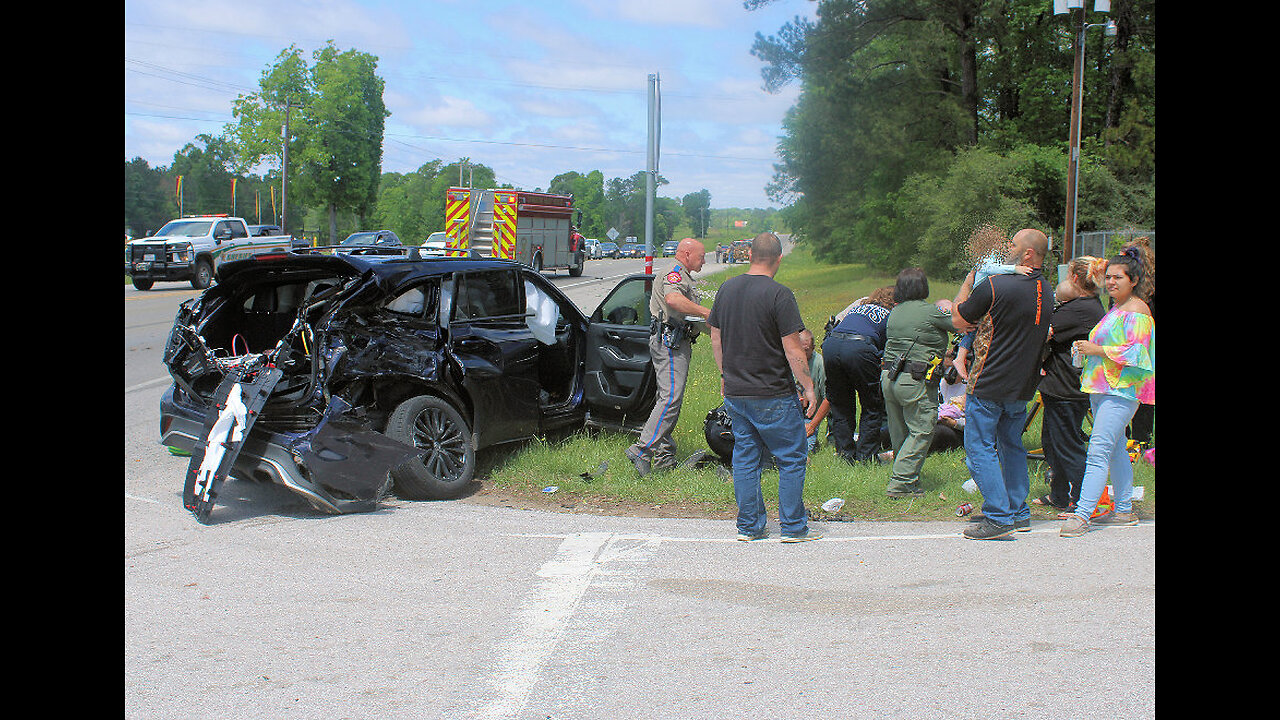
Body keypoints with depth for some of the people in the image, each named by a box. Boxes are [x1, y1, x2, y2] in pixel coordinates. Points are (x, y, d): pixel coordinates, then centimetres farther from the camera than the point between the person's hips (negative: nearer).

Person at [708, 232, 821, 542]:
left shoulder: (727, 288, 5)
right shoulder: (779, 294, -15)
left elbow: (716, 338, 13)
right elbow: (792, 349, -16)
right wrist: (808, 387, -6)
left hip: (735, 393, 6)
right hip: (773, 394, -6)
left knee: (745, 459, 13)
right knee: (791, 459, 5)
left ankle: (749, 526, 17)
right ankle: (793, 526, 9)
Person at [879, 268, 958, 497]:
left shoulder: (894, 312, 11)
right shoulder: (931, 311, -9)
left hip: (888, 376, 7)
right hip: (916, 381, -7)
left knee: (899, 432, 16)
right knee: (921, 432, -2)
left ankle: (906, 478, 25)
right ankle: (900, 483, -6)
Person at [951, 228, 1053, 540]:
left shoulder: (995, 287, -18)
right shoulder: (1046, 291, 5)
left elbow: (959, 320, -5)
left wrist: (967, 284, 10)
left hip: (989, 384, -7)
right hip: (1022, 384, 7)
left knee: (980, 449, -1)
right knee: (1012, 445, 19)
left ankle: (998, 518, -5)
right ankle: (1018, 512, 23)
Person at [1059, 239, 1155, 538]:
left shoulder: (1137, 311, -11)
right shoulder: (1116, 307, 19)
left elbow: (1136, 352, -19)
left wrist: (1098, 350, -17)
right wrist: (1088, 348, 14)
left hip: (1120, 392, -10)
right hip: (1103, 388, 10)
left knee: (1098, 451, -15)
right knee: (1116, 450, 14)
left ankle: (1082, 514, -19)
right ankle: (1124, 510, 21)